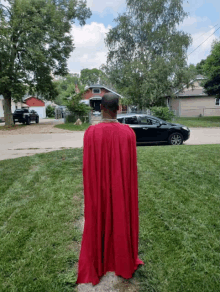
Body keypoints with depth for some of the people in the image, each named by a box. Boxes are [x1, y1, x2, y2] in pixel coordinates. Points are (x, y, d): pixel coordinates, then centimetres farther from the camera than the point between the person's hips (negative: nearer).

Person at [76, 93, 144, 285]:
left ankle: (97, 265, 38)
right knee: (122, 220, 20)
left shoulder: (91, 133, -17)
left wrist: (89, 191, 4)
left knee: (98, 222, 19)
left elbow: (88, 167, -11)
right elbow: (132, 166, -7)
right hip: (121, 188, 1)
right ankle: (123, 262, 41)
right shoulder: (128, 132, -14)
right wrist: (130, 189, 7)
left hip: (98, 188, 0)